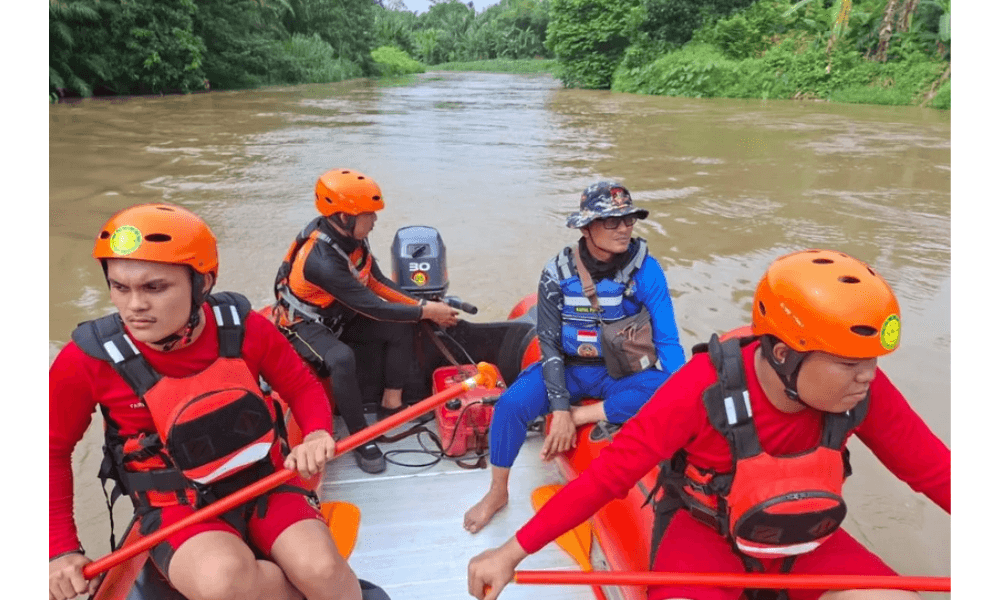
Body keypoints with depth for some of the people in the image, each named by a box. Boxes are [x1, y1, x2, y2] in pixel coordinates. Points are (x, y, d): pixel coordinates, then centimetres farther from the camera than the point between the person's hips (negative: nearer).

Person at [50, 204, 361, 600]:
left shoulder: (244, 328, -12)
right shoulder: (90, 359, -15)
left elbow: (303, 387, 3)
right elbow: (54, 449, 1)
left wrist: (317, 434, -18)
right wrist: (60, 548, -1)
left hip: (263, 478, 1)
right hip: (177, 504, -1)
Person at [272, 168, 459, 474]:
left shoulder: (349, 235, -12)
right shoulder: (322, 261, -35)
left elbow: (378, 281, -3)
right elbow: (373, 307, -31)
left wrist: (422, 304, -14)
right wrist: (426, 312, -23)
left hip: (340, 313, 8)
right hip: (306, 324, -8)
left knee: (401, 328, -8)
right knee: (342, 358, -36)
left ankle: (391, 404, 5)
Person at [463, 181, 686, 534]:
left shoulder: (646, 270, -14)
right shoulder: (558, 273, -12)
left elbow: (668, 342, -14)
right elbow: (549, 344, -10)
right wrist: (559, 408, -18)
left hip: (620, 376, 0)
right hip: (569, 370, 0)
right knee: (511, 404, -23)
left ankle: (581, 417, -19)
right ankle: (497, 493, 0)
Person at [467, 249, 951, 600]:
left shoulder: (864, 392, -20)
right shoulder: (707, 387, -30)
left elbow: (933, 470, -7)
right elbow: (611, 471, -26)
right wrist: (513, 552, -27)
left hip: (807, 542, 4)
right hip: (709, 536, -3)